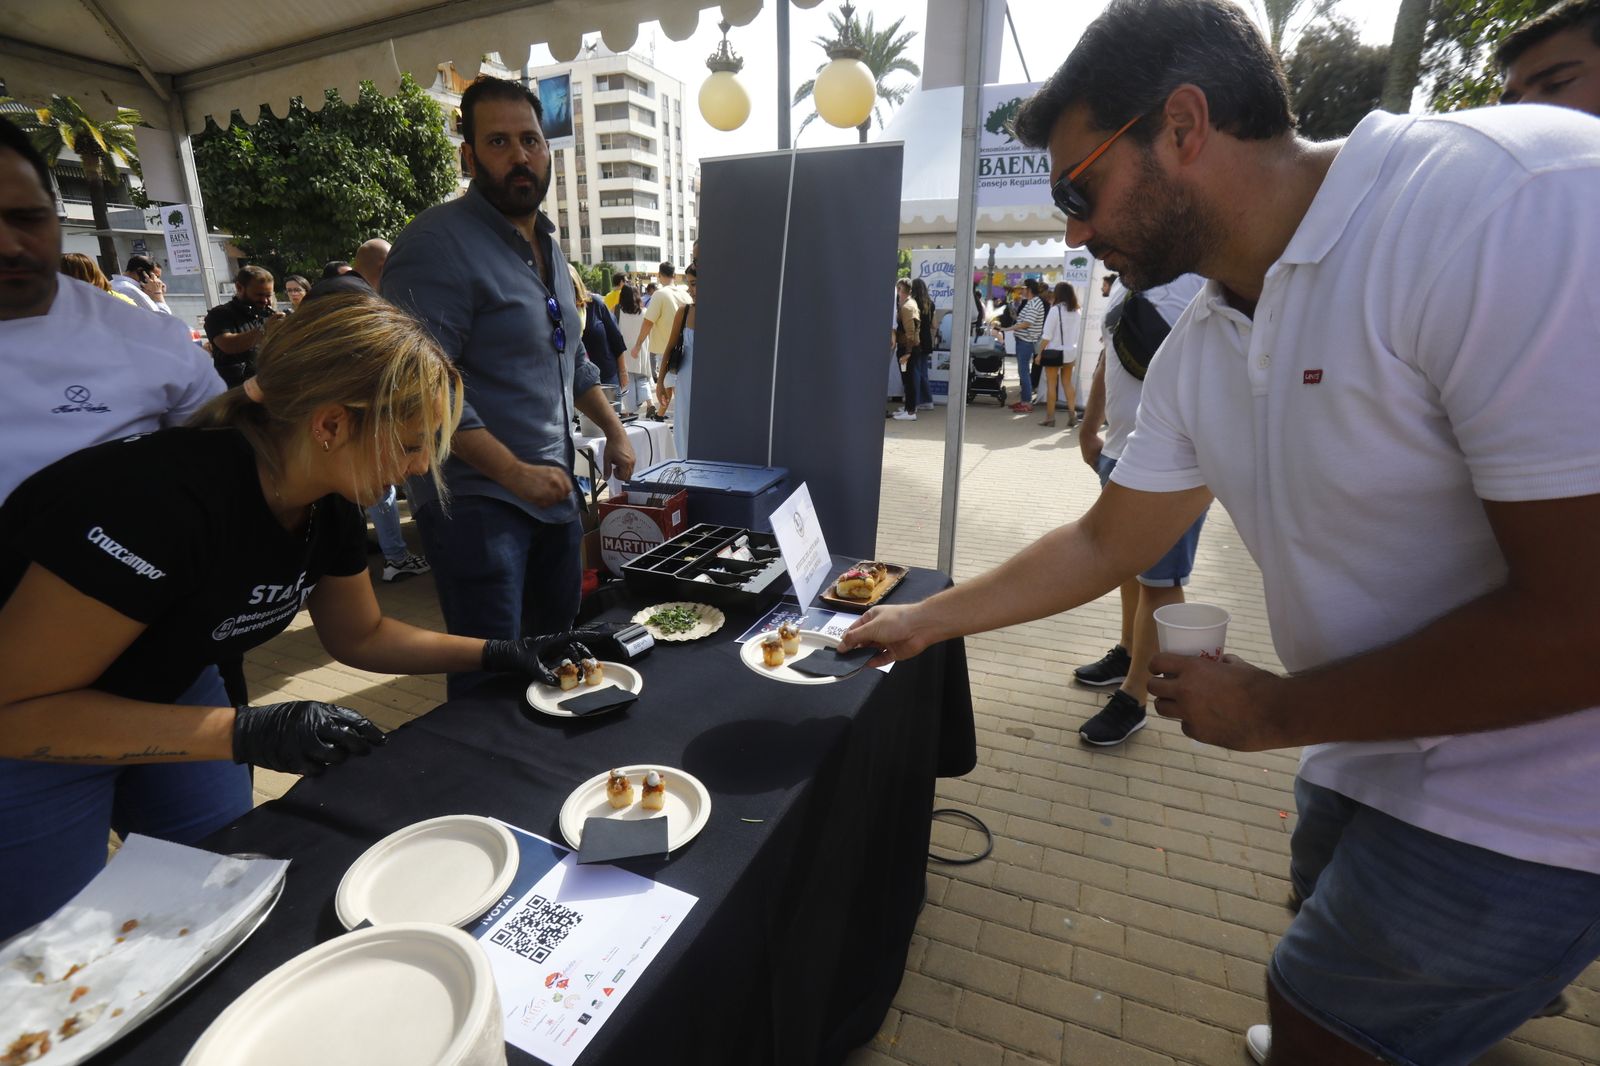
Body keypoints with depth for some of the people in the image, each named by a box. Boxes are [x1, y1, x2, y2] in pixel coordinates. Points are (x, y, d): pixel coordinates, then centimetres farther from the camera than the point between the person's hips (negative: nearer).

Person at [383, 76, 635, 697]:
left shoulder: (548, 245, 14)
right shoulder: (438, 244, -14)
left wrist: (614, 430, 16)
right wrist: (515, 473, -23)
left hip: (554, 493, 8)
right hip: (475, 499, -8)